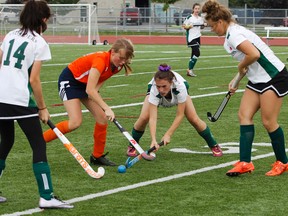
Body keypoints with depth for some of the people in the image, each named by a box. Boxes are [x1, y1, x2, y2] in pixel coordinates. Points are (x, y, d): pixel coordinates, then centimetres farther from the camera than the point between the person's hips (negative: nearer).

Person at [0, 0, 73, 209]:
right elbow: (34, 80, -9)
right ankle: (47, 197, -2)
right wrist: (43, 108, 0)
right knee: (39, 145, 1)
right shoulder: (39, 43, -4)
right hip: (21, 101, -7)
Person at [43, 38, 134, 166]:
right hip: (69, 80, -8)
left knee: (102, 118, -2)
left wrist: (95, 89, -15)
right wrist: (107, 109, -40)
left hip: (85, 84, 8)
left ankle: (97, 156, 11)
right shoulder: (101, 60, -35)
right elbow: (90, 90, -37)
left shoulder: (117, 66, -10)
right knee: (75, 122, -20)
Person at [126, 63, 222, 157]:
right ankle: (132, 146, 6)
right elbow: (152, 118, -45)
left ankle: (214, 146, 14)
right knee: (143, 118, -19)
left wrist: (168, 134, -40)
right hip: (155, 95, 0)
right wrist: (153, 140, -56)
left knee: (194, 119, -9)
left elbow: (180, 115, -35)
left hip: (177, 92, 0)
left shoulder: (180, 86, -45)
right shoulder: (154, 89, -44)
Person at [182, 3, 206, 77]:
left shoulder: (201, 18, 11)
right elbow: (183, 26, -3)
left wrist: (204, 25, 2)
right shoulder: (189, 17, -8)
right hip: (191, 38, -7)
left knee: (194, 54, 8)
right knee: (197, 53, -16)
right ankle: (190, 70, -8)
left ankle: (189, 70, 17)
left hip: (197, 37, 7)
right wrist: (188, 26, -21)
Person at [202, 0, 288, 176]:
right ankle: (245, 163, -4)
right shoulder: (233, 32, 11)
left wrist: (241, 67, -14)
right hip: (258, 79, 10)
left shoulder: (234, 35, -20)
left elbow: (254, 55, -32)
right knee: (244, 115, 0)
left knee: (268, 122, -5)